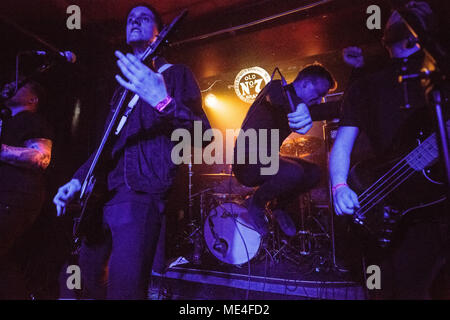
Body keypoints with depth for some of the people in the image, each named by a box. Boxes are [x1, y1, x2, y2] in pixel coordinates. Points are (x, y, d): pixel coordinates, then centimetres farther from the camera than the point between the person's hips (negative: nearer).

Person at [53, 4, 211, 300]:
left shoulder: (175, 74, 2)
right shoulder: (124, 83, 22)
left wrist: (164, 102, -29)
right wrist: (78, 179, 15)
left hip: (142, 195, -8)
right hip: (103, 194, 8)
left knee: (124, 289, -17)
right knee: (88, 283, 16)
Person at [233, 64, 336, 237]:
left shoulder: (292, 109, 15)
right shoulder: (276, 87, -11)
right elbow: (276, 95, -35)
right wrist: (300, 106, -57)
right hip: (246, 162, -8)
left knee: (313, 172, -4)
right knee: (294, 172, -30)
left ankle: (280, 207, 14)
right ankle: (256, 203, -5)